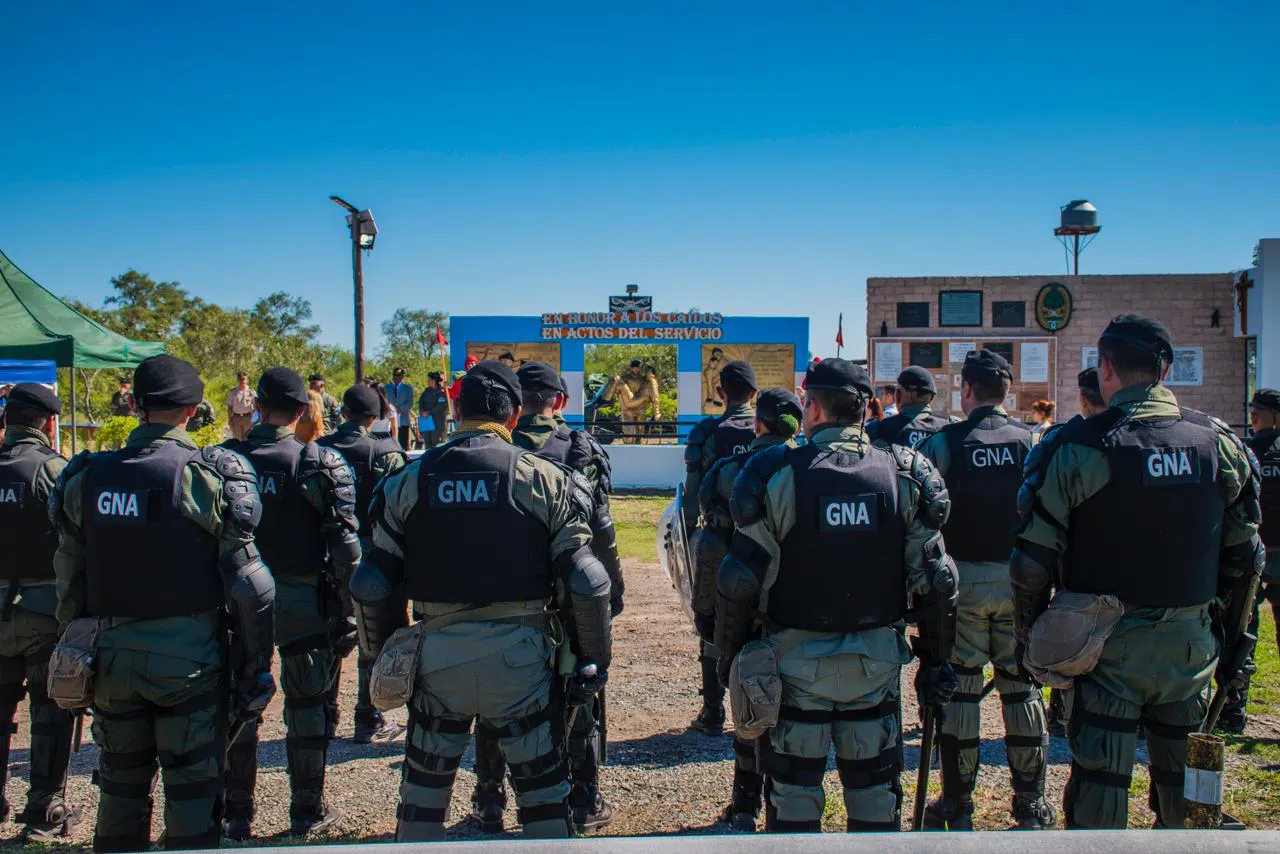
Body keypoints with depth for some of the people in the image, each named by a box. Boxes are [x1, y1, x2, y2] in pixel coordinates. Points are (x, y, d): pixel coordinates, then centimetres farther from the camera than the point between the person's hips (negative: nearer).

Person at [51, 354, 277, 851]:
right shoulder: (211, 477, -11)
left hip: (112, 654, 4)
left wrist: (77, 647, 19)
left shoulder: (87, 478, 1)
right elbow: (248, 586, -11)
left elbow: (69, 581, 8)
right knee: (192, 790, 6)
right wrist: (255, 666, -3)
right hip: (189, 655, -4)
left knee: (120, 786, 18)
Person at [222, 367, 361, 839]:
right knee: (306, 706, 10)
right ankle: (307, 810, 19)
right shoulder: (320, 462, -11)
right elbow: (344, 540, -13)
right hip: (303, 601, -2)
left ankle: (237, 814, 22)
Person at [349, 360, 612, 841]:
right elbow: (584, 583, -8)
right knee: (543, 793, 12)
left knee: (422, 794, 18)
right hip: (520, 653, -1)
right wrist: (594, 661, 2)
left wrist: (381, 656, 17)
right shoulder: (547, 479, -5)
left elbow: (373, 585, 3)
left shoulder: (408, 481, 1)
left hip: (437, 651, 2)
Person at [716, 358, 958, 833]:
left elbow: (739, 580, -10)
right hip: (877, 659, 2)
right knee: (875, 790, 16)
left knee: (794, 793, 10)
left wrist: (729, 655, 3)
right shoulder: (904, 475, -2)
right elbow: (934, 580, -1)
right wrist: (936, 660, 8)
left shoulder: (779, 474, -11)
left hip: (798, 658, -2)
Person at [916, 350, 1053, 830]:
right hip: (1019, 580, 2)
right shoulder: (1033, 443, 1)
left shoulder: (943, 444, -6)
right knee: (1022, 687, 11)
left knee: (960, 688, 5)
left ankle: (958, 807, 13)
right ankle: (1030, 805, 20)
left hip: (963, 578, -2)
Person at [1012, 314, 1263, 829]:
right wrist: (1233, 640, 18)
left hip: (1109, 645, -4)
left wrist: (1028, 640, 2)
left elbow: (1033, 561, -11)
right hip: (1189, 643, 4)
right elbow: (1244, 558, 8)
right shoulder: (1220, 443, 1)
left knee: (1099, 779, 6)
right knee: (1182, 778, 17)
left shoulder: (1078, 448, -13)